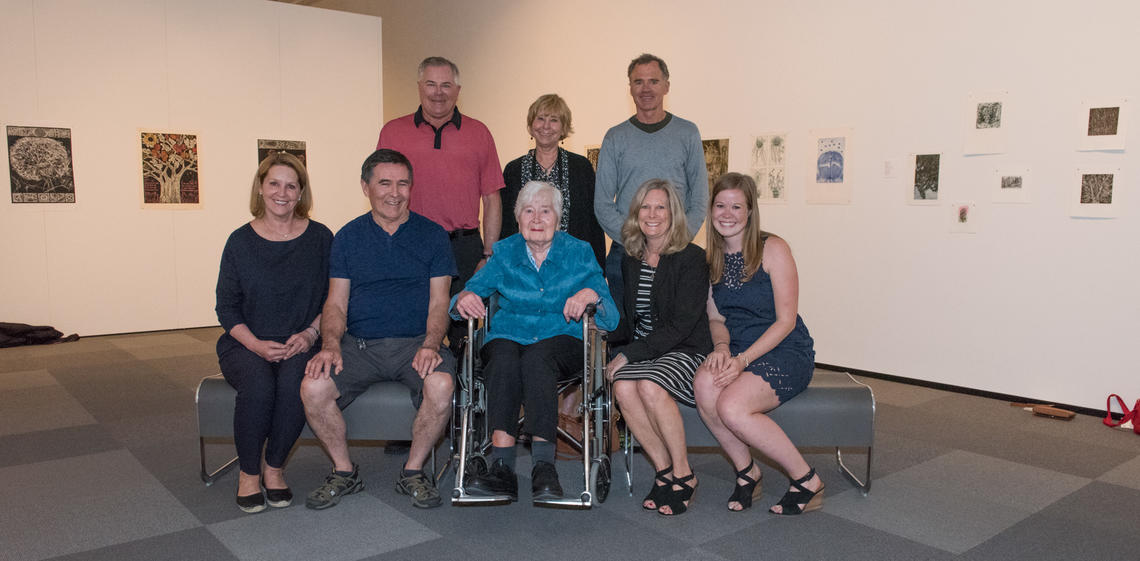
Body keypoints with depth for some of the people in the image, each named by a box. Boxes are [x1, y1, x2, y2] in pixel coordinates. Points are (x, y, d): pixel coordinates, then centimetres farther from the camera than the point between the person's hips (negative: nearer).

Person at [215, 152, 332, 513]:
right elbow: (227, 308, 5)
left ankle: (274, 467, -8)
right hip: (246, 344, 0)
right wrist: (257, 345, -12)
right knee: (258, 385, -31)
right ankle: (249, 473, -7)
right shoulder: (241, 241, 4)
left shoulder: (319, 238, 4)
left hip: (300, 345, 0)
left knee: (295, 381, -32)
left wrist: (310, 334, -11)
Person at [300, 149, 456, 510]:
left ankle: (413, 471, -5)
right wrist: (331, 345, -12)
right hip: (358, 344, 2)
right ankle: (344, 472, 2)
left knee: (440, 385, -32)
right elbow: (336, 304, 8)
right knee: (313, 388, -24)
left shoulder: (431, 235, 7)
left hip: (415, 342, -1)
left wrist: (430, 344, -16)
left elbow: (438, 302, 3)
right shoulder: (349, 237, 11)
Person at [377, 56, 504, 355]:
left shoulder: (478, 133, 10)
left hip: (464, 251, 0)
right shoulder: (393, 132, 10)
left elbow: (492, 199, 8)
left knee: (461, 334, 3)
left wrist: (488, 255, 0)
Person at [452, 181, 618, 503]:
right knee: (504, 358, -34)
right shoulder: (504, 253, 11)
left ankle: (544, 465, -37)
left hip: (562, 341, -1)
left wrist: (591, 295, -21)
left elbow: (611, 319, 0)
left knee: (536, 358, -36)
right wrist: (464, 299, -18)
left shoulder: (579, 253, 6)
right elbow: (470, 292, 6)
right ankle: (501, 468, -39)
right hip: (508, 339, 2)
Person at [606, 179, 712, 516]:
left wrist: (629, 354, -18)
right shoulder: (629, 260, 11)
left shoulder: (691, 258, -7)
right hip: (642, 351, 5)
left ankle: (683, 475, -13)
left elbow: (681, 326, -14)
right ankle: (665, 470, -10)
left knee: (650, 386, -33)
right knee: (623, 387, -27)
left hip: (685, 352, -5)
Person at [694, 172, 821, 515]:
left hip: (785, 352, -5)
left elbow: (785, 321, -11)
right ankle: (746, 472, -6)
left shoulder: (772, 249, -8)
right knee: (704, 383, -29)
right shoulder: (712, 257, 9)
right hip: (738, 353, 5)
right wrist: (721, 347, -9)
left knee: (731, 407, -30)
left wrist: (743, 359, -22)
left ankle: (807, 481, -7)